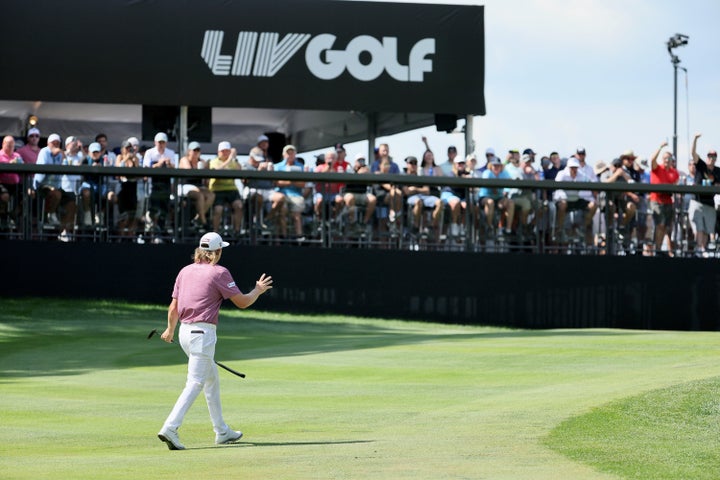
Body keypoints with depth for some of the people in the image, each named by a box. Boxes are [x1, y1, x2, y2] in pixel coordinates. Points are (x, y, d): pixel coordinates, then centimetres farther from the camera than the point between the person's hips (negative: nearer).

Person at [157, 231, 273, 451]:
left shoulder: (186, 271, 11)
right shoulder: (219, 273, -8)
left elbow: (173, 307, 14)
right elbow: (242, 302, -6)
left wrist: (170, 330, 31)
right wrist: (258, 290, 14)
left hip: (184, 331, 8)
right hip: (203, 332, -8)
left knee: (212, 380, 20)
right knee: (195, 383, -11)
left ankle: (222, 432, 27)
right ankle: (170, 428, -24)